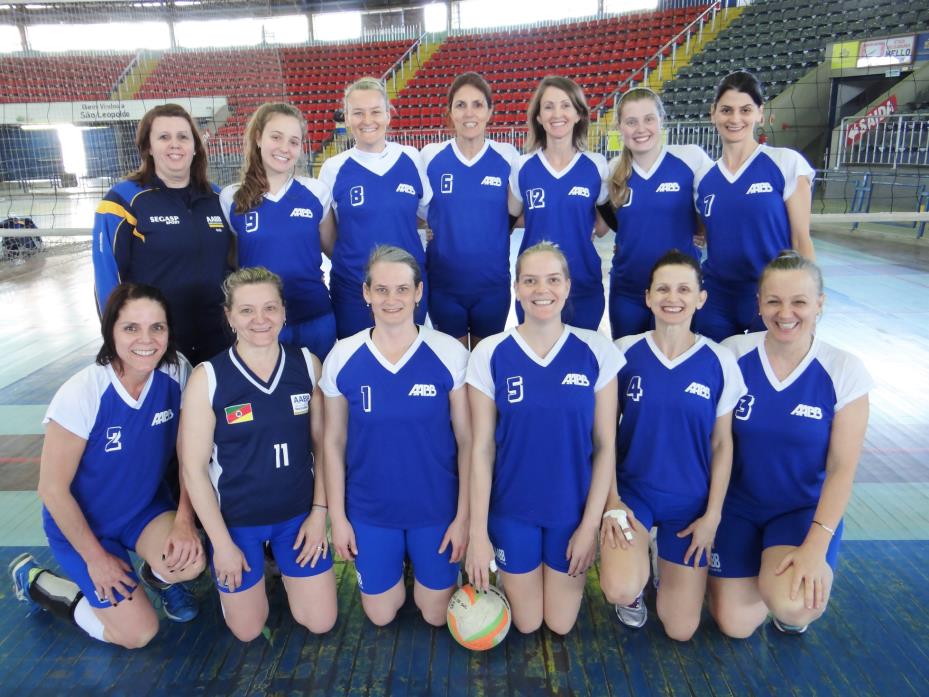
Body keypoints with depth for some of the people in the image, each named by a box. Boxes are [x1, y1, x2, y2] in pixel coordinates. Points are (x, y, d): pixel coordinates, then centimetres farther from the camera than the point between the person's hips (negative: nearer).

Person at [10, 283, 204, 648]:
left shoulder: (176, 373, -17)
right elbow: (52, 488, -18)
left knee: (190, 562, -25)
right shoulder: (80, 395, -28)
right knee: (138, 633, -3)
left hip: (147, 506, 3)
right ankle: (34, 580, 19)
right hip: (83, 521, -3)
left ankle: (157, 576, 13)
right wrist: (96, 558, -10)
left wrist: (184, 521, -18)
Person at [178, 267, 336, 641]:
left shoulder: (307, 364, -9)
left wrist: (319, 511, -4)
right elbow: (194, 466, -11)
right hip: (235, 519, -1)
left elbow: (321, 442, -1)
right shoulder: (207, 378, -17)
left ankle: (285, 567, 36)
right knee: (247, 631, 14)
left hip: (298, 513, 2)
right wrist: (220, 542, -9)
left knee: (320, 622, 9)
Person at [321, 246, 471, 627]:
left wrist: (463, 515, -8)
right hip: (369, 510, 2)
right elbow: (334, 442, -1)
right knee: (380, 615, 19)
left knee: (437, 615, 17)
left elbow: (466, 440, -9)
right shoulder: (342, 357, -9)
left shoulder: (450, 353, -15)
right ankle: (395, 572, 49)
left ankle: (420, 569, 46)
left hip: (436, 508, -1)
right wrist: (337, 516, 0)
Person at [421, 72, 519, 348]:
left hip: (493, 282, 0)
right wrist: (437, 228, -5)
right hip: (444, 282, 0)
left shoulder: (508, 156, -3)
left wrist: (498, 230, -7)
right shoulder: (430, 156, -3)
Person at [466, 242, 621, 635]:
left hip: (573, 509, 1)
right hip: (513, 510, 0)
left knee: (561, 624, 17)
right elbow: (482, 449, -8)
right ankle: (504, 572, 43)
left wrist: (590, 524, -7)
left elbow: (605, 445, -6)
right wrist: (478, 531, -8)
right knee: (526, 624, 15)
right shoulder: (490, 354, -11)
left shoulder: (596, 351, -10)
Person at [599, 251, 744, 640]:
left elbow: (722, 444, 0)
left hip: (690, 501, 1)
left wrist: (713, 514, -2)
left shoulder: (719, 362, -7)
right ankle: (636, 564, 10)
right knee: (620, 591, -27)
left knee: (681, 630, 4)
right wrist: (611, 502, -9)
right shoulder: (625, 353, -7)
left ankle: (666, 559, 34)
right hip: (631, 489, -1)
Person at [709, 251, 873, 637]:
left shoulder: (844, 371, -13)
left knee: (791, 603, -28)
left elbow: (842, 467, -12)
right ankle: (760, 571, 31)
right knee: (734, 625, -1)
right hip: (738, 504, 1)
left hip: (806, 509, -1)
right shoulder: (733, 354, -12)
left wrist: (816, 546, -20)